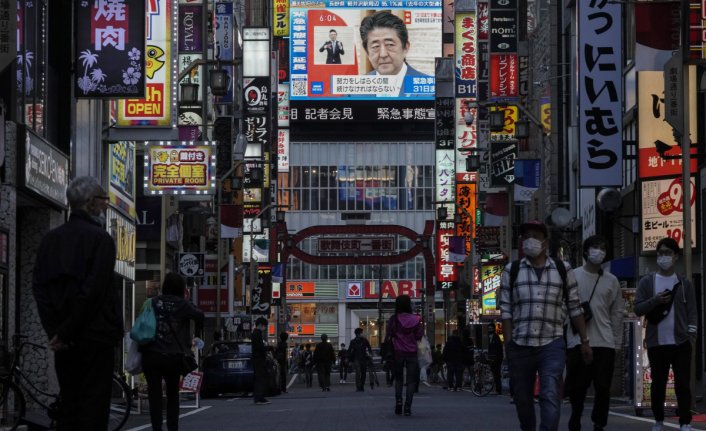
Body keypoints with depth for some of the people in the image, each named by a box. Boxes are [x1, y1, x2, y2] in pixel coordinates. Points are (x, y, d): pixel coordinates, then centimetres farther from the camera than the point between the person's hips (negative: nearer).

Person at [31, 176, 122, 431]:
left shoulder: (51, 239, 9)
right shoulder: (100, 238, -10)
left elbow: (39, 288, 3)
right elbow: (92, 292, -18)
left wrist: (54, 330, -2)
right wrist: (65, 332, -12)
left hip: (63, 340, 6)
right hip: (95, 337, -6)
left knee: (68, 403, 11)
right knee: (94, 403, -3)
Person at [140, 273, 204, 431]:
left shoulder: (153, 302, 5)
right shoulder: (182, 304, -1)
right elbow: (199, 316, -10)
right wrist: (197, 334, 4)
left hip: (150, 356, 1)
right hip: (173, 357, 0)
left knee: (155, 396, 3)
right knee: (173, 395, 16)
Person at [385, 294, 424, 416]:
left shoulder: (393, 319, -6)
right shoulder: (415, 320, -7)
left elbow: (388, 335, -2)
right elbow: (419, 336, -2)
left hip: (398, 352, 1)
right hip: (412, 352, -1)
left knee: (398, 378, 18)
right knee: (411, 380, 5)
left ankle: (398, 400, -2)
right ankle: (407, 407, -4)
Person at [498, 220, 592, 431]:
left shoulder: (562, 270, 8)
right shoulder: (512, 271, 7)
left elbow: (575, 308, 10)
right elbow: (505, 310, 4)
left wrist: (584, 341, 8)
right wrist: (508, 343, -4)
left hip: (552, 344, -1)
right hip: (520, 345, 1)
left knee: (550, 396, -15)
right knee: (522, 399, 7)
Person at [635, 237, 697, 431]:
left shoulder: (684, 283, 6)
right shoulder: (647, 282, 5)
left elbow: (691, 313, 5)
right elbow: (638, 309, 0)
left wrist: (691, 338, -4)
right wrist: (655, 301, -16)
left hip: (680, 342, -1)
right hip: (656, 343, 1)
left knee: (682, 384, -3)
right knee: (658, 384, 7)